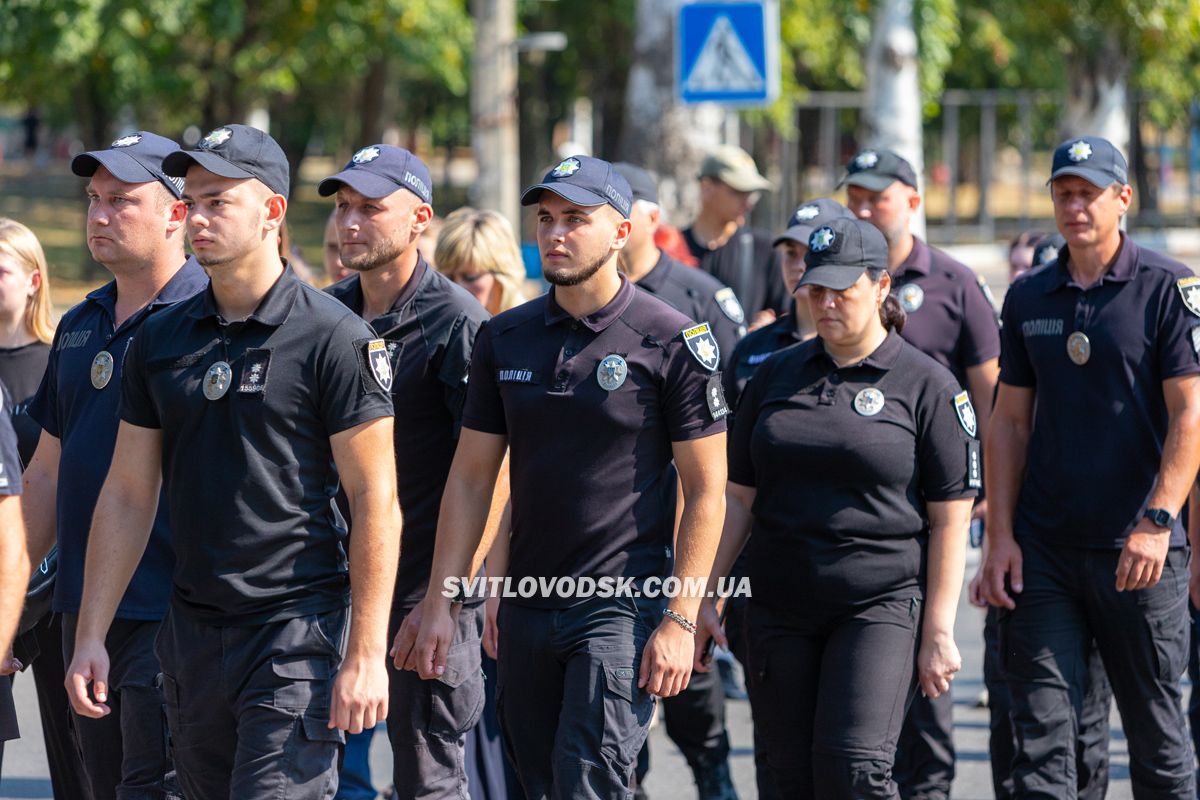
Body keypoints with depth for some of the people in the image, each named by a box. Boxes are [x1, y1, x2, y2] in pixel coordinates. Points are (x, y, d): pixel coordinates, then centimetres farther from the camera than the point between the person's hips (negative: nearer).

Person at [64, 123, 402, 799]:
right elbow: (128, 494, 13)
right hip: (193, 631, 6)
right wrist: (91, 636, 7)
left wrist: (367, 653, -14)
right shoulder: (161, 339, 9)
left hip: (299, 624, -6)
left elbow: (376, 500, -9)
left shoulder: (335, 338, -8)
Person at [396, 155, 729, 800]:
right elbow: (470, 479, 11)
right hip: (526, 608, 6)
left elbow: (706, 491, -5)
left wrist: (680, 620, -11)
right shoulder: (505, 339, 8)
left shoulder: (673, 342, -6)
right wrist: (440, 603, 5)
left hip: (625, 605, -6)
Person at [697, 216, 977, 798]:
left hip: (882, 607, -4)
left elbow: (950, 519, -3)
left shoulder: (927, 386, -2)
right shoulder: (775, 376, 11)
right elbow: (738, 496, 13)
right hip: (780, 610, 5)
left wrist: (938, 631, -8)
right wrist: (704, 595, 6)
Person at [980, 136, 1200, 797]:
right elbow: (1010, 422, 12)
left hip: (1136, 551, -3)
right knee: (1040, 732, -3)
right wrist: (1000, 536, 3)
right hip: (1043, 550, 4)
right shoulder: (1028, 298, 10)